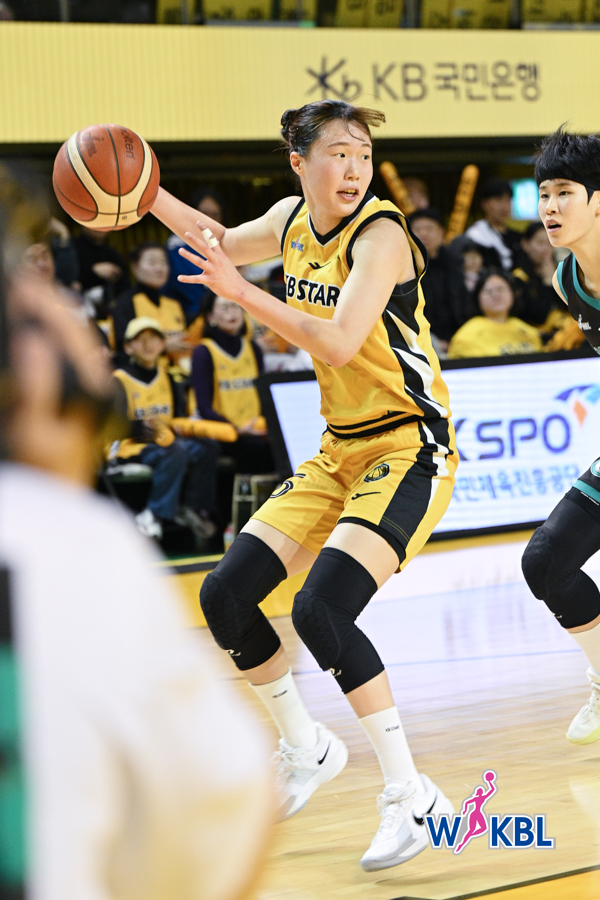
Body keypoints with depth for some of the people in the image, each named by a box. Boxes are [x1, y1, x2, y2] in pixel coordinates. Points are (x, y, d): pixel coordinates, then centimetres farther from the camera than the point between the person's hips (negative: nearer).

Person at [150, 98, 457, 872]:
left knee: (320, 610, -25)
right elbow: (225, 244, 25)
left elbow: (339, 343, -32)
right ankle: (307, 749, 26)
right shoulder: (293, 220, 4)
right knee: (225, 595, 5)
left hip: (409, 448, -8)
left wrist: (241, 293, -36)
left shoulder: (380, 234, -18)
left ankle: (410, 796, -12)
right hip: (340, 452, 8)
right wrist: (147, 195, 11)